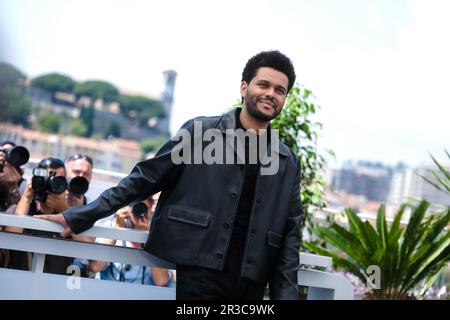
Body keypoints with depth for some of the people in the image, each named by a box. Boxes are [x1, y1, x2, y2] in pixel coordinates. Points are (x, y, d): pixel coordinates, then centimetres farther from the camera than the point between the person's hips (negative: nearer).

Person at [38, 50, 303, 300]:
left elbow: (289, 234, 11)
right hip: (197, 275, -3)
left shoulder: (288, 163, 11)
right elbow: (144, 179, 3)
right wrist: (79, 217, -1)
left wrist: (286, 293, 1)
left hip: (250, 284, 3)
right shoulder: (199, 131, 2)